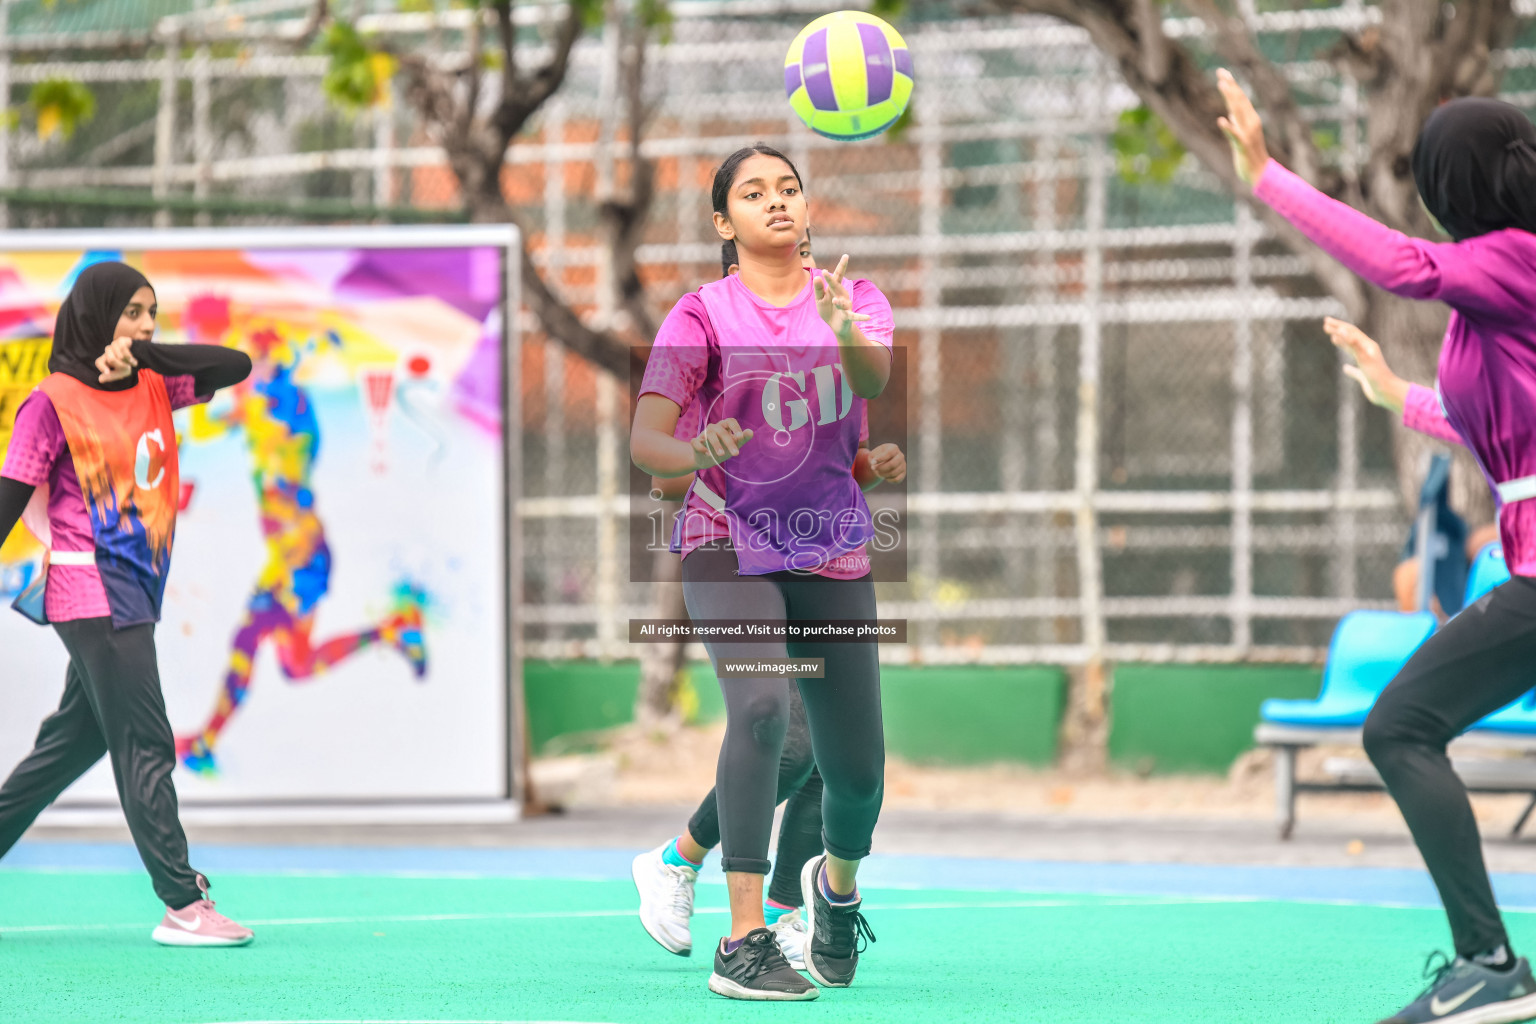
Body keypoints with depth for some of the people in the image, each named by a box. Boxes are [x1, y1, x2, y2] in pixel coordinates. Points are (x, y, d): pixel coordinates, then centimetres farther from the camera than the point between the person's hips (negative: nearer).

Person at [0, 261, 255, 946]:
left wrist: (146, 353, -9)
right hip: (91, 589, -8)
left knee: (76, 738, 16)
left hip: (133, 592, 8)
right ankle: (182, 904, -6)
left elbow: (234, 367, 3)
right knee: (145, 745, -7)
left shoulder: (150, 389, 11)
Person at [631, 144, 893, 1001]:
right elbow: (645, 437, -15)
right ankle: (744, 944, -29)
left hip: (835, 554, 3)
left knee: (857, 772, 4)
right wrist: (692, 454, -38)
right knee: (761, 706, -29)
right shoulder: (702, 315, -5)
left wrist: (847, 334, -42)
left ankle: (838, 883, 41)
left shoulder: (853, 298, 2)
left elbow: (878, 382, -19)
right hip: (730, 548, -3)